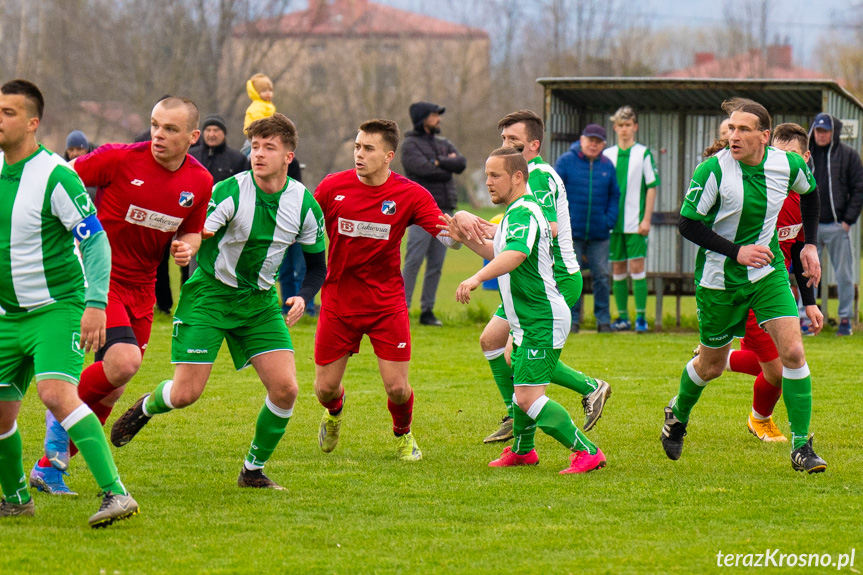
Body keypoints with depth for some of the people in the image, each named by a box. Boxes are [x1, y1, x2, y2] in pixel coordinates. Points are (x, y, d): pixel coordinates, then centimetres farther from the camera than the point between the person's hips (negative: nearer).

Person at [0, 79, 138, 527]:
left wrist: (96, 303, -25)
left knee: (55, 392, -27)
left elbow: (95, 240, -16)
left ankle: (116, 494, -30)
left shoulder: (55, 176, -16)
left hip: (57, 307, -7)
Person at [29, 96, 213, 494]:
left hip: (140, 290, 6)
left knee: (111, 391, 7)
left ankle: (49, 467, 20)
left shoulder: (200, 182, 0)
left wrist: (186, 248, -7)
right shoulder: (119, 159, -15)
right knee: (123, 363, -25)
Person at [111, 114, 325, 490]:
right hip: (209, 293, -4)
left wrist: (303, 297, -12)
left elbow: (317, 264, 7)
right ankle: (145, 408, 29)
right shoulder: (230, 192, -19)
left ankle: (253, 470, 10)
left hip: (260, 300, 4)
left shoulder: (304, 204, -6)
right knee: (186, 393, -8)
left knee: (285, 388, -11)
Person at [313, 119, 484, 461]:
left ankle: (403, 433, 28)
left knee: (397, 387, -7)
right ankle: (335, 412, 43)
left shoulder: (409, 194, -8)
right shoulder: (333, 188, -6)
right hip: (338, 301, 1)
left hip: (386, 303, -1)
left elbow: (447, 236, -13)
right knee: (325, 387, 3)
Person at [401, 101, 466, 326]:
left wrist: (438, 162, -12)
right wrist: (448, 167, -3)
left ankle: (427, 311, 9)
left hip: (444, 212, 6)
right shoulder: (410, 145, -1)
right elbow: (424, 169, -17)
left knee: (436, 264, 5)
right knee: (413, 262, -10)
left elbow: (461, 164, 1)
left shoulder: (444, 145, 18)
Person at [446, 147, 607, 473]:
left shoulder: (523, 212, -19)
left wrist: (476, 278, -52)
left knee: (528, 397, -17)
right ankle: (522, 450, 46)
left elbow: (515, 254, -39)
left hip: (542, 321, -11)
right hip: (531, 321, 11)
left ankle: (587, 452, -13)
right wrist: (465, 239, 18)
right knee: (521, 386, 26)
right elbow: (499, 253, 32)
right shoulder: (515, 212, 16)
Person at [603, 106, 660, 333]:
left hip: (636, 223, -3)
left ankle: (641, 317, -5)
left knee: (637, 267, -7)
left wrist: (646, 219, -8)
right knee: (617, 269, 5)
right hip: (613, 222, 4)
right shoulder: (607, 155, 10)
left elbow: (652, 187, -1)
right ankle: (622, 317, 11)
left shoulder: (643, 153, 1)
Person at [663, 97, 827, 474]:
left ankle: (801, 446, -6)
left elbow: (810, 192, 15)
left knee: (793, 351, -14)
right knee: (711, 366, 12)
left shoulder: (787, 165, -8)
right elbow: (688, 224, -16)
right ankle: (677, 414, 44)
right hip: (719, 277, -2)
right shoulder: (714, 170, -20)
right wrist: (736, 252, -24)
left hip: (768, 273, 2)